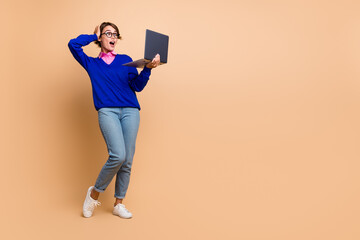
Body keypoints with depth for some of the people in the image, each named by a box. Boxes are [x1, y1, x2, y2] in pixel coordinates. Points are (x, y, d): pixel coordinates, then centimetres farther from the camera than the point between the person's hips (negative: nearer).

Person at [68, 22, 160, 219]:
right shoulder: (91, 64, 19)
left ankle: (118, 204, 13)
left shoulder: (125, 60, 20)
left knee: (127, 160, -3)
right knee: (117, 156, -20)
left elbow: (137, 86, 10)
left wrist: (147, 68, -7)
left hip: (130, 111, 2)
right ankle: (94, 193, 4)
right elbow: (73, 44, 5)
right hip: (107, 111, -2)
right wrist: (94, 36, 18)